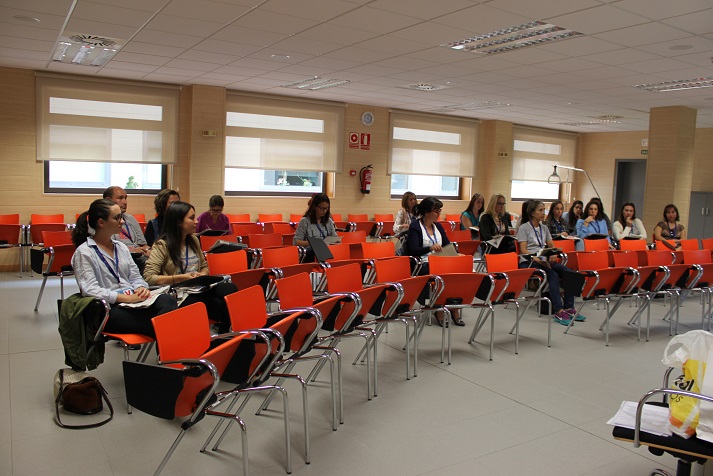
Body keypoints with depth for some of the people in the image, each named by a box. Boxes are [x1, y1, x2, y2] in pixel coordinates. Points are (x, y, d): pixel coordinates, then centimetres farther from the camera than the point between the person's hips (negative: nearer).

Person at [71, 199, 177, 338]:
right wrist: (126, 298, -18)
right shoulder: (84, 252, 0)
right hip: (109, 309, -6)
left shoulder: (121, 247, 23)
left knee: (168, 300, -30)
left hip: (134, 301, 6)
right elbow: (90, 290, -11)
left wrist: (142, 288, -3)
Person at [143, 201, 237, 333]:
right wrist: (181, 278, -17)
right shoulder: (162, 245, -4)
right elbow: (149, 277, -14)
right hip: (180, 297, -7)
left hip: (199, 290, 7)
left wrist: (202, 275, 1)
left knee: (230, 288, -25)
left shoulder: (193, 240, 16)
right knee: (221, 306, -31)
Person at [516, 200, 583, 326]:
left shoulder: (544, 228, 21)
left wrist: (553, 255, -3)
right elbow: (523, 250, -8)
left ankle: (569, 308, -21)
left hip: (543, 260, 6)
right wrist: (537, 259, -22)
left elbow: (551, 246, 21)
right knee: (553, 275, -33)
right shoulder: (524, 228, 1)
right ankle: (559, 311, -38)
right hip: (528, 262, -6)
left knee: (568, 272, -20)